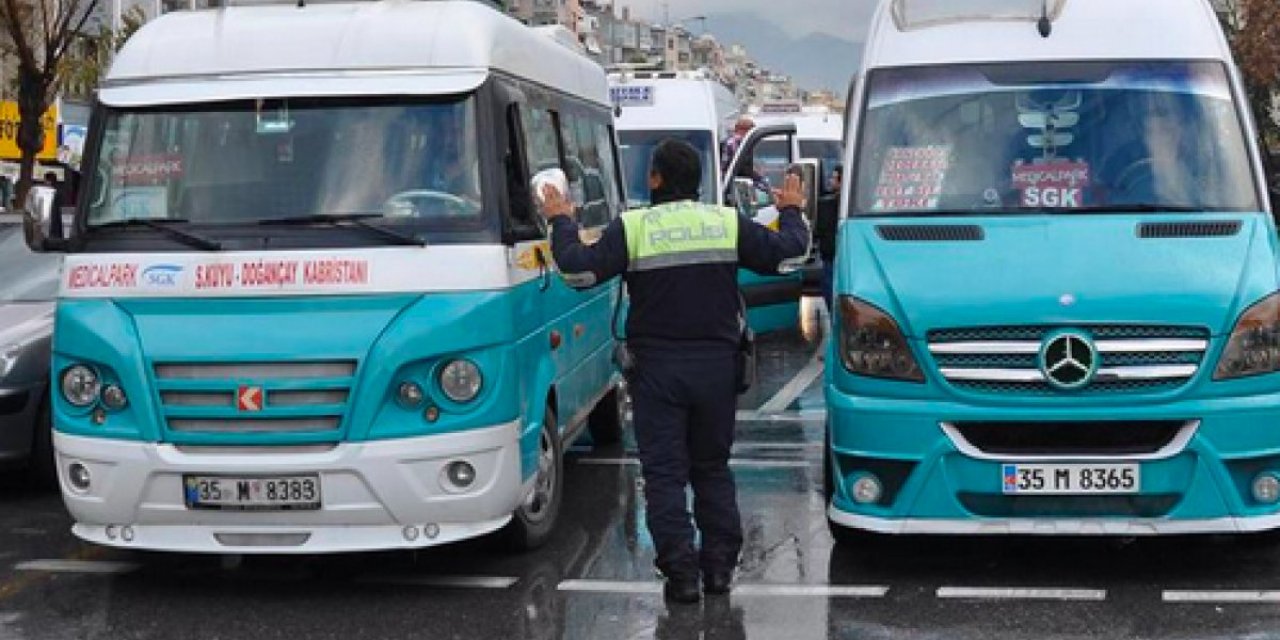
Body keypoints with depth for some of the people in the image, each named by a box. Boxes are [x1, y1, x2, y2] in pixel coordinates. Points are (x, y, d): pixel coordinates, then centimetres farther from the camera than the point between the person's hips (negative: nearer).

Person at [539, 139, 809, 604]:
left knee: (664, 473, 2)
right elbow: (787, 252, 3)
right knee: (713, 468, 16)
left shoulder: (633, 228, -7)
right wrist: (791, 212, 23)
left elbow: (579, 270, -11)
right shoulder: (728, 223, 0)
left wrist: (561, 222, 6)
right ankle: (719, 565, 15)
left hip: (658, 369, -3)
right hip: (716, 366, 3)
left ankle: (681, 571, -3)